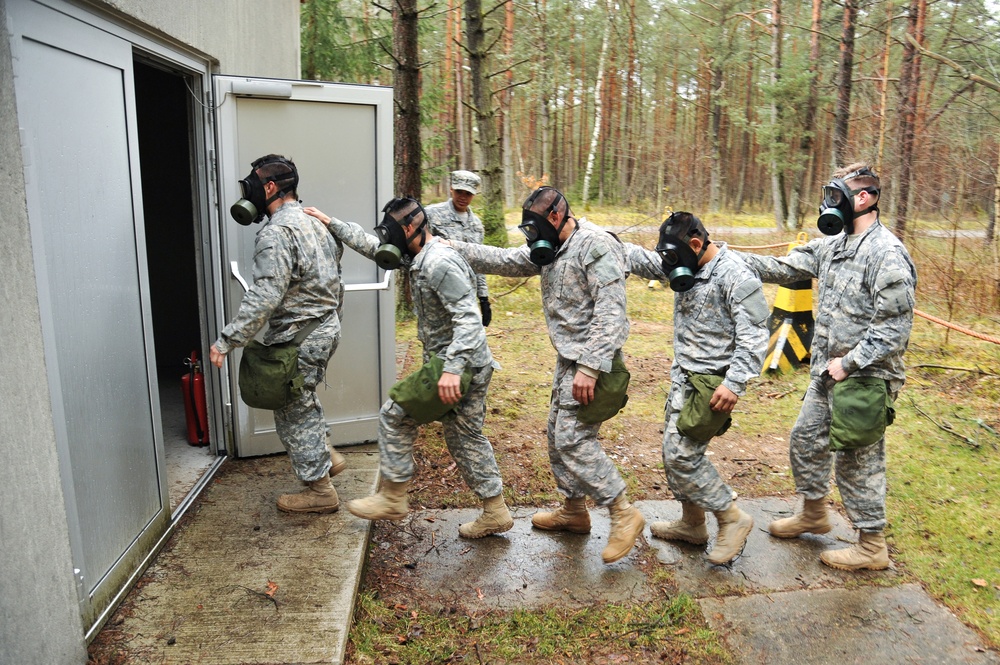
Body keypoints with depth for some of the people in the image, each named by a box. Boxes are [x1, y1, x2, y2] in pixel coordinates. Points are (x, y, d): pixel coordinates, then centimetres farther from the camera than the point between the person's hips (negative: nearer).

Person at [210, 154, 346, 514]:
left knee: (294, 411, 4)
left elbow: (264, 297, -27)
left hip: (297, 338, -10)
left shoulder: (276, 233, -20)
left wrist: (227, 340, -24)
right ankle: (326, 457, 32)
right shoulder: (315, 222, 10)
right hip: (327, 326, 10)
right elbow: (334, 280, 16)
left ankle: (319, 489, 14)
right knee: (301, 401, 26)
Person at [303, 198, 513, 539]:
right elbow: (373, 246, 23)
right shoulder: (419, 258, 12)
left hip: (460, 367, -10)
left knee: (395, 416, 3)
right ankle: (495, 512, 23)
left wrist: (452, 369, -35)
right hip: (474, 367, 10)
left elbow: (468, 318, -27)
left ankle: (392, 498, 15)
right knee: (466, 436, 16)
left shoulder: (440, 263, -20)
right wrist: (332, 224, 24)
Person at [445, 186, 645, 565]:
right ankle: (574, 510, 33)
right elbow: (503, 260, 12)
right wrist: (451, 247, 4)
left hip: (591, 360, -10)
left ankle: (624, 515, 3)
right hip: (567, 359, 10)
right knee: (558, 436, 16)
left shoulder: (596, 246, -18)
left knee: (574, 440, -10)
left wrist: (589, 367, -28)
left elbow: (610, 312, -24)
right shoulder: (549, 252, 11)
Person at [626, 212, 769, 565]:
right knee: (675, 451, 15)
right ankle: (691, 523, 32)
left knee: (682, 454, -8)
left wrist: (734, 384, -26)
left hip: (710, 383, -9)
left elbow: (753, 337, -20)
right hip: (683, 377, 9)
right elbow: (642, 259, 10)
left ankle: (732, 519, 10)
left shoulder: (737, 277, -17)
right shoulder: (684, 268, 9)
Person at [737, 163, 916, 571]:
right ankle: (813, 514, 41)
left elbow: (894, 327, -22)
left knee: (857, 461, 3)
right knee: (805, 440, 20)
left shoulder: (887, 254, -19)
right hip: (826, 373, 9)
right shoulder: (832, 245, 8)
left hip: (863, 380, -9)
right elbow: (783, 268, 8)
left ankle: (872, 546, 21)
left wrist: (848, 363, -20)